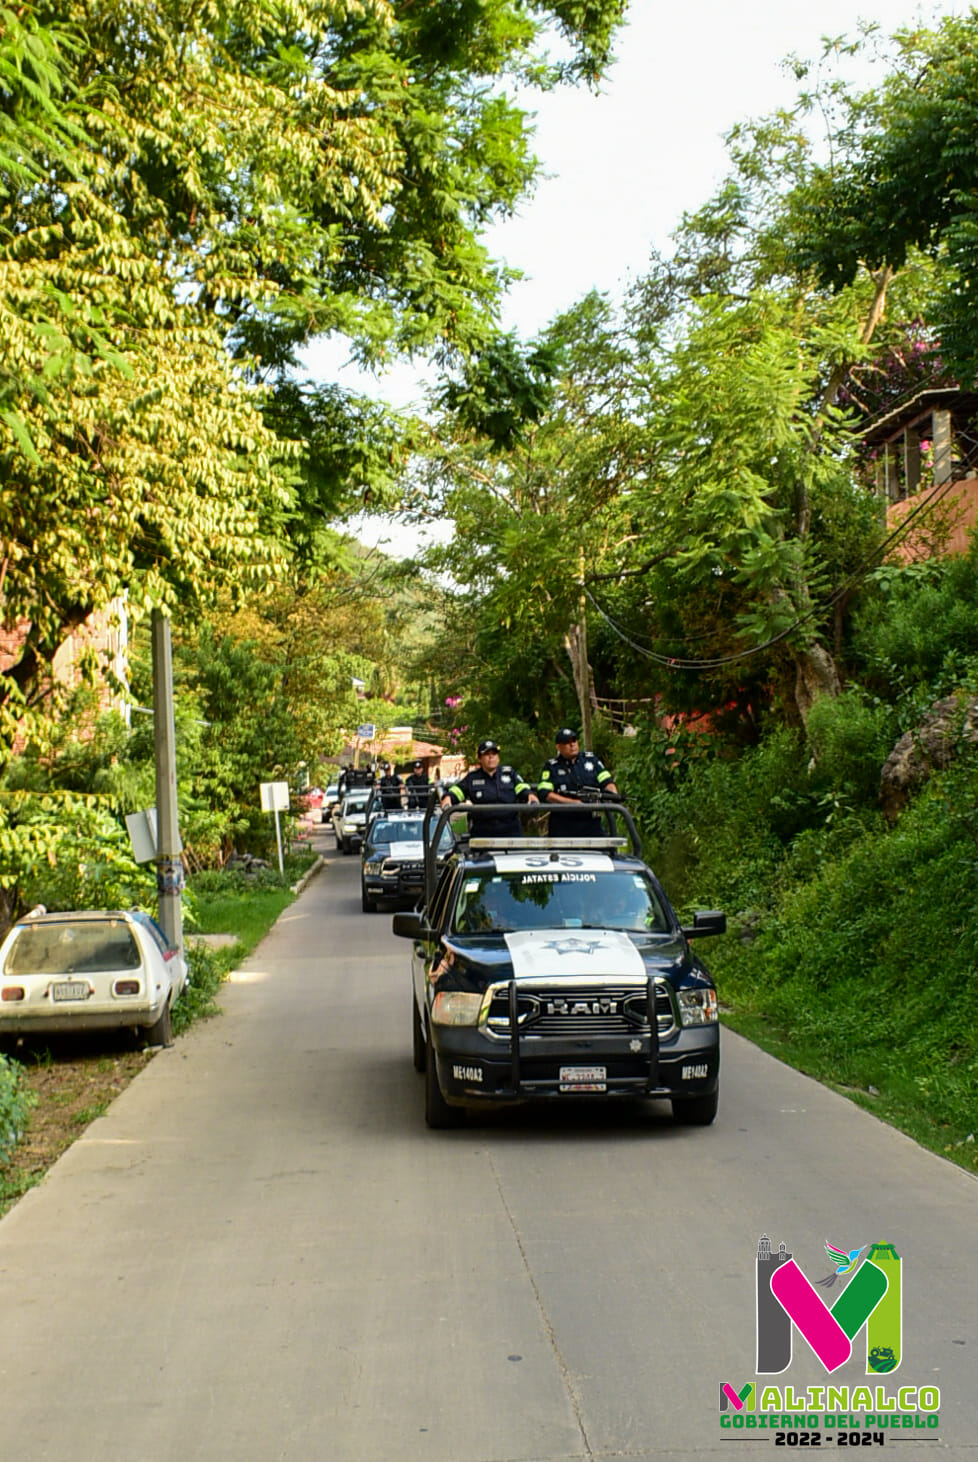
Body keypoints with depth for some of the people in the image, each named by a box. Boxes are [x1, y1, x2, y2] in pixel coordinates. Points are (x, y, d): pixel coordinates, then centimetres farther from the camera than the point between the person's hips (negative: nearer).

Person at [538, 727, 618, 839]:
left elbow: (606, 781, 11)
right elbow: (544, 793, -8)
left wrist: (613, 794, -12)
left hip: (591, 822, 2)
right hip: (563, 825, -2)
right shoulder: (552, 767, 3)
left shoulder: (590, 759, 13)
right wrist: (572, 802, -16)